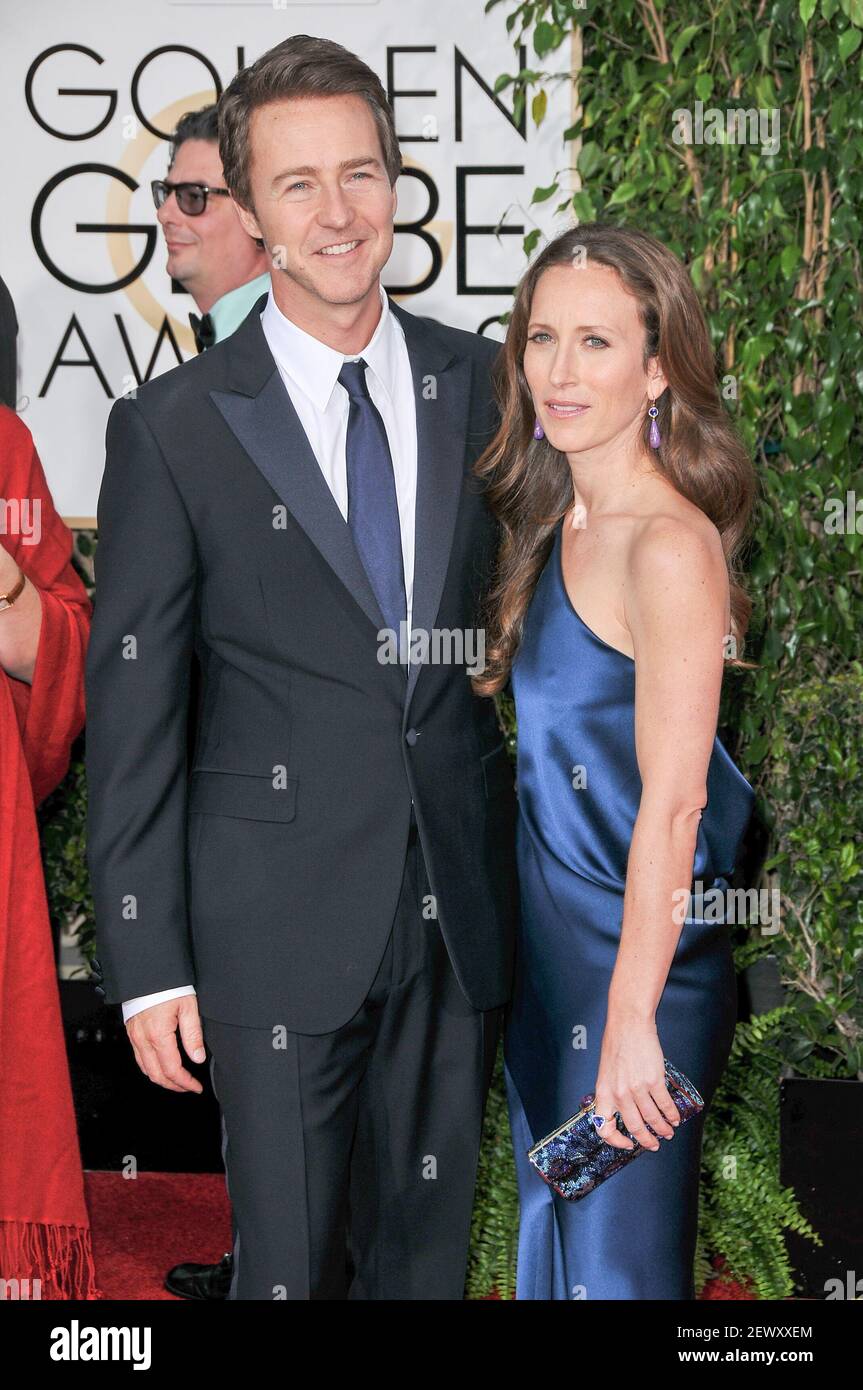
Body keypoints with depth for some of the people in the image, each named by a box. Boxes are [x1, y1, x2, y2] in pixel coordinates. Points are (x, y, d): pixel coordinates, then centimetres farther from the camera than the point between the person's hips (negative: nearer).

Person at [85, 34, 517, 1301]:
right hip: (280, 915, -3)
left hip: (462, 907, 3)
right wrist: (149, 961, -7)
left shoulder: (484, 386, 5)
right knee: (290, 1257, 7)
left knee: (430, 1252, 16)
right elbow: (131, 707, -4)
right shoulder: (175, 428, -5)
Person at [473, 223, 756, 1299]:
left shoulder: (670, 546, -20)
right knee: (548, 1226, 20)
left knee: (619, 1258, 5)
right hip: (546, 935, 8)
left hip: (642, 955, -8)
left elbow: (672, 804, -22)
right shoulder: (557, 524, 7)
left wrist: (632, 1019, -21)